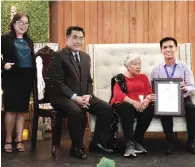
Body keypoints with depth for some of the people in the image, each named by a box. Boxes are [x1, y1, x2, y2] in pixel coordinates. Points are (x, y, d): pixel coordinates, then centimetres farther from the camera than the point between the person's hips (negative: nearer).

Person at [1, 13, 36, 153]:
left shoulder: (29, 41, 16)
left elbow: (32, 60, 15)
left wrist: (34, 77, 7)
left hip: (26, 79, 5)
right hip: (12, 79, -5)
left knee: (22, 110, 7)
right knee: (11, 109, -2)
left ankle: (19, 140, 14)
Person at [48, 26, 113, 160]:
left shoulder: (86, 57, 15)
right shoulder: (58, 56, -8)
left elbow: (89, 81, 15)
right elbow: (57, 83, -15)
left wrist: (88, 96, -5)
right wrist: (75, 97, -23)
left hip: (83, 96, 7)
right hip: (63, 97, -7)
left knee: (107, 108, -11)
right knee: (77, 111, -36)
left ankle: (97, 142, 4)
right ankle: (77, 148, -16)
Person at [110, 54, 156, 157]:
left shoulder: (143, 77, 19)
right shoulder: (120, 78, 6)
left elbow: (150, 92, 8)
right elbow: (118, 94, -10)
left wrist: (146, 100, -17)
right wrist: (133, 102, -26)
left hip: (141, 105, 3)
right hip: (124, 105, -3)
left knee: (149, 109, -30)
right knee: (127, 108, -37)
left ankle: (137, 141, -21)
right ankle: (129, 144, -39)